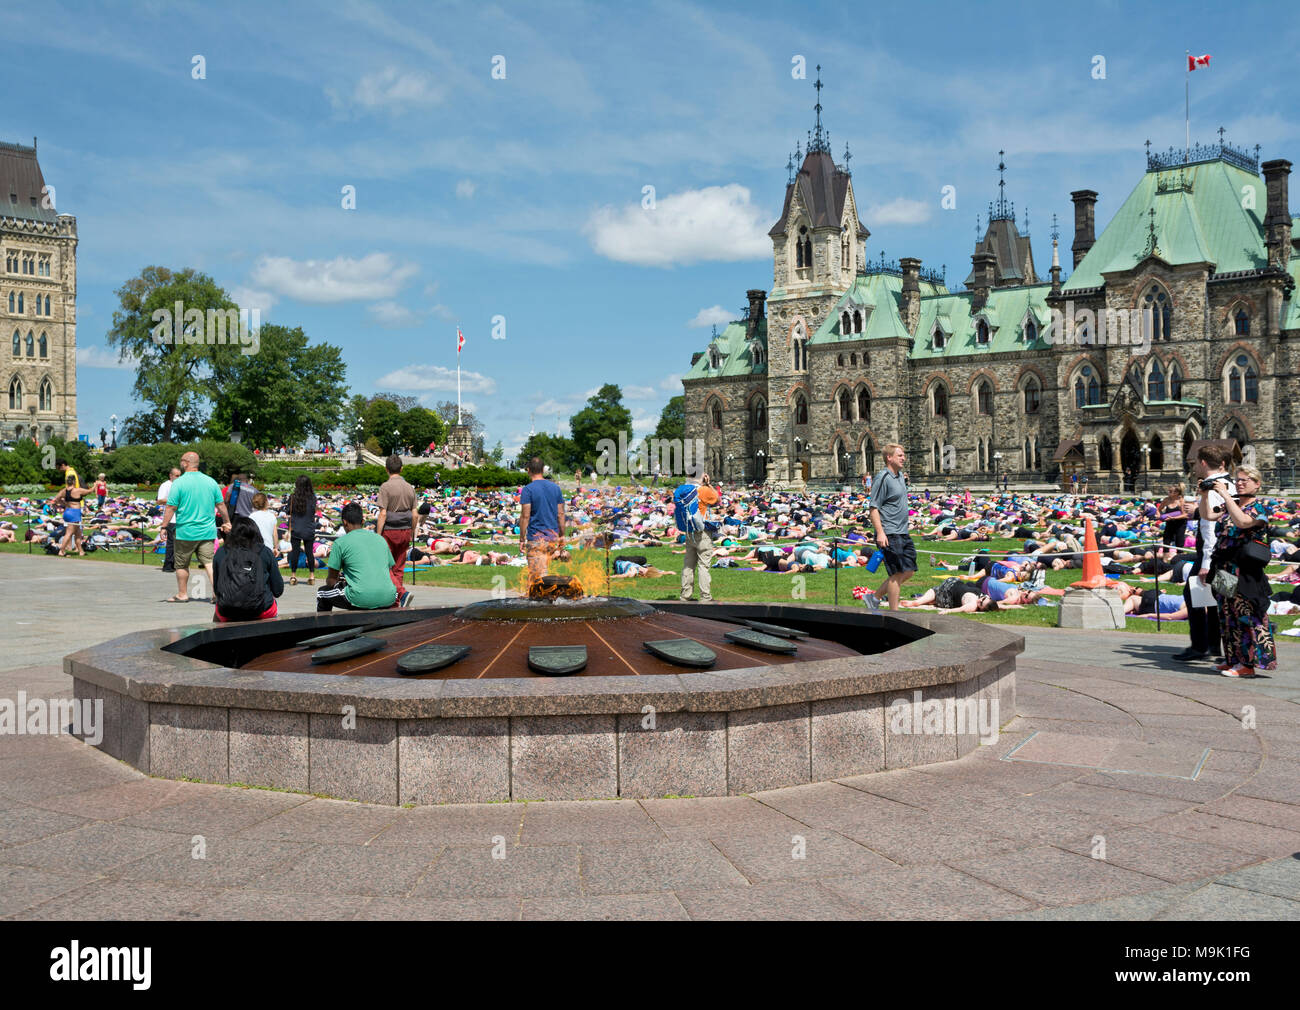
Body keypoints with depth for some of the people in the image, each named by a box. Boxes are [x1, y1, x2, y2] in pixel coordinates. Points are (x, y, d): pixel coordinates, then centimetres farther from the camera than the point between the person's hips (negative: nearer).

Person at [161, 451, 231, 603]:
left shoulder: (178, 482, -9)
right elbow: (221, 505, 9)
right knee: (209, 562, 2)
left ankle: (182, 594, 22)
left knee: (182, 565, 12)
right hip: (208, 531, 3)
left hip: (186, 532, -3)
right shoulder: (211, 481, 4)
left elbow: (171, 508, -10)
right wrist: (226, 522, 23)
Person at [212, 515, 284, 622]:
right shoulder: (265, 552, 3)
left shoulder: (221, 552, 5)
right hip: (261, 614, -1)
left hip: (228, 614, 1)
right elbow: (278, 591, 4)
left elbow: (216, 590, 10)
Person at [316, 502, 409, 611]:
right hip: (387, 600, 5)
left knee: (322, 592, 21)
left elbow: (331, 581, 6)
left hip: (361, 600, -5)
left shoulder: (340, 542, 2)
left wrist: (341, 580, 30)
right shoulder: (381, 539, 15)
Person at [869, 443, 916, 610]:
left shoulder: (900, 476, 14)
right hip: (889, 534, -9)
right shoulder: (883, 478, -13)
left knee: (908, 571, 11)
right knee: (897, 573, -7)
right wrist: (880, 533, -23)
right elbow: (874, 508, -17)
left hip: (903, 533, 9)